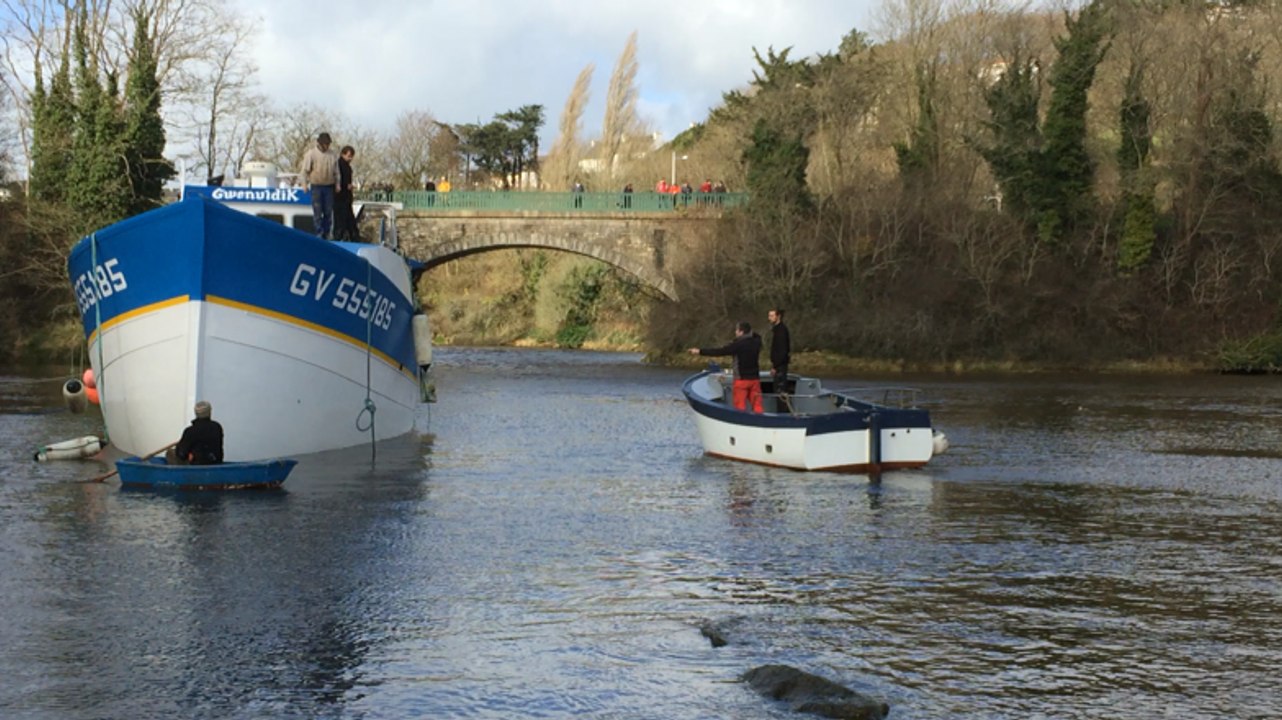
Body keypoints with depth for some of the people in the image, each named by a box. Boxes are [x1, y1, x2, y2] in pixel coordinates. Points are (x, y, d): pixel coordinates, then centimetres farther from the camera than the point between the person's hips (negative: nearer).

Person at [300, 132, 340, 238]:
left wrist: (337, 184, 10)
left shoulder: (332, 155, 11)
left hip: (329, 187, 3)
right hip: (316, 186, -3)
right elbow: (305, 170, -1)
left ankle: (326, 233, 12)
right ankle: (319, 233, -1)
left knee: (328, 211, 4)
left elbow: (336, 171, 17)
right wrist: (305, 184, -9)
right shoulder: (311, 154, -1)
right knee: (317, 211, -5)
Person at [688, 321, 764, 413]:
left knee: (740, 405, 2)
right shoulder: (756, 342, 2)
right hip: (755, 378, 5)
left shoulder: (738, 344, -13)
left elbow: (719, 351, -13)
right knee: (757, 404, 6)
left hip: (741, 379, -5)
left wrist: (700, 351, -9)